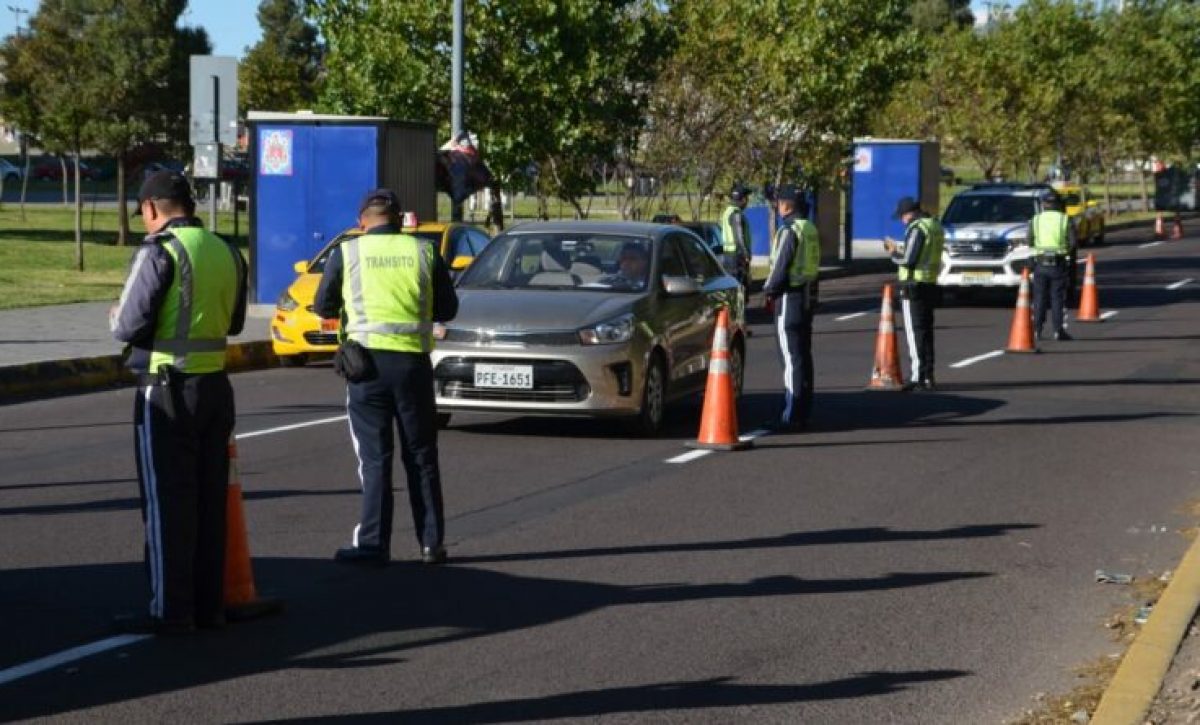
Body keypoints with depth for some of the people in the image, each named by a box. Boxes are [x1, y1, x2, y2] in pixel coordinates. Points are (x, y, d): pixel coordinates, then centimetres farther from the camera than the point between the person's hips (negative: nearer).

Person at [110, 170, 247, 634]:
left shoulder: (159, 252, -14)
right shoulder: (226, 253, 9)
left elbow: (130, 325, -17)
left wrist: (115, 318, 4)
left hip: (167, 388, -7)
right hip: (215, 385, 7)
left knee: (166, 502, -1)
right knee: (210, 499, 11)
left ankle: (171, 610, 1)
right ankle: (209, 605, 16)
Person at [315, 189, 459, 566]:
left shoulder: (347, 252, -1)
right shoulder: (424, 252, 3)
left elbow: (324, 307, 8)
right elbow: (447, 308, 9)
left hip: (368, 359, -1)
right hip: (414, 361, 1)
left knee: (374, 457, 3)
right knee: (421, 456, 10)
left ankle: (373, 543, 0)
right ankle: (431, 543, 12)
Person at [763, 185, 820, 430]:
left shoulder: (789, 231, -16)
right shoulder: (810, 229, 13)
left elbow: (780, 266, -19)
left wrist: (769, 290, -1)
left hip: (790, 297, -9)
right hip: (808, 293, 9)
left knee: (791, 356, -7)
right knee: (803, 354, 13)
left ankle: (792, 414, -7)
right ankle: (803, 412, 18)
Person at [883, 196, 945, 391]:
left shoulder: (917, 228, -15)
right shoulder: (936, 226, 14)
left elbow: (909, 260, -19)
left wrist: (893, 254, -1)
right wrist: (898, 249, 21)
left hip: (914, 286, -9)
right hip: (930, 285, 9)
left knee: (915, 333, -7)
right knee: (926, 332, 12)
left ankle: (918, 377, -8)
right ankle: (928, 377, 15)